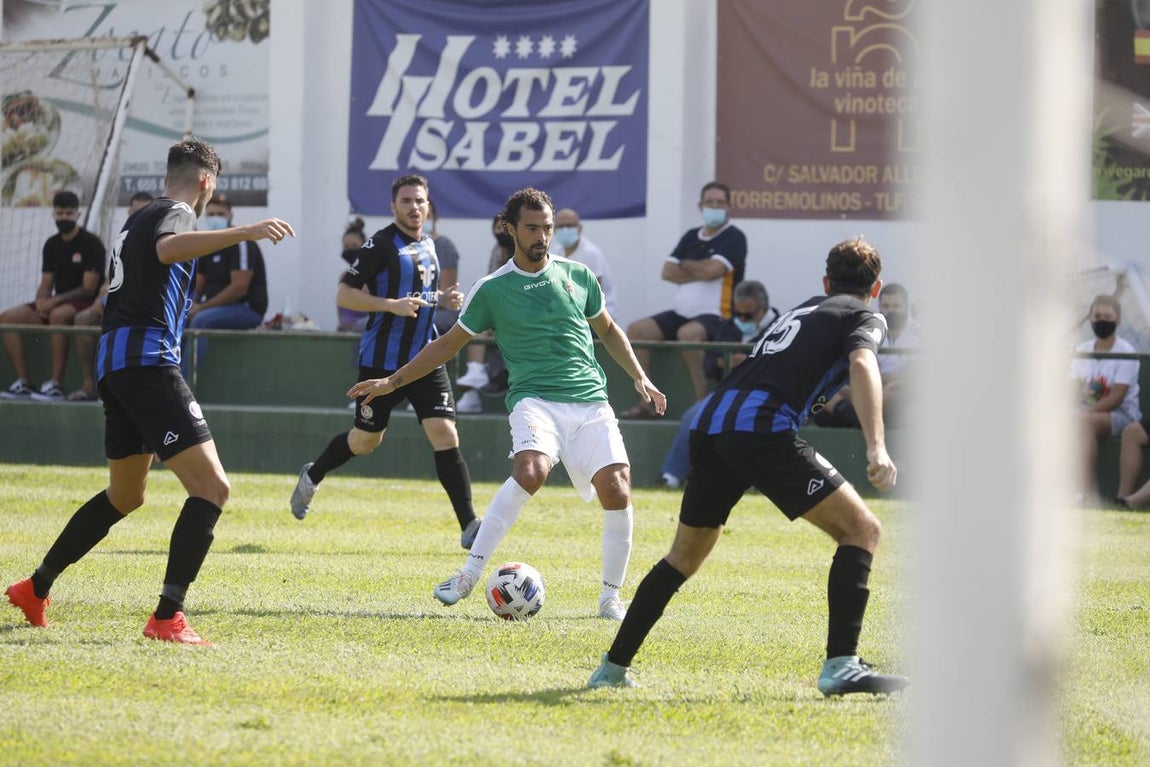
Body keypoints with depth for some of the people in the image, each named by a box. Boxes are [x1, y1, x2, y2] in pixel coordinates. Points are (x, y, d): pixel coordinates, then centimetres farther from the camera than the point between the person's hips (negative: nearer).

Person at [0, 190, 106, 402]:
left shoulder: (91, 244, -8)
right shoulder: (52, 245, 13)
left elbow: (89, 288, -13)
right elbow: (46, 284, 14)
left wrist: (56, 300, -22)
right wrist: (41, 300, -10)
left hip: (86, 305, -7)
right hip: (58, 303, 7)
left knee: (58, 315, -41)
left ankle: (57, 385, -38)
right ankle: (23, 382, -16)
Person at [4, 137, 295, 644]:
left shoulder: (138, 219, 23)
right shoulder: (175, 214, -4)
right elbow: (168, 248, -29)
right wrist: (244, 233, -38)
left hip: (113, 363, 10)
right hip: (148, 359, -10)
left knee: (124, 497, 25)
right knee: (211, 487, -13)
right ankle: (167, 617, -23)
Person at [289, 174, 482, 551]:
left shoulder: (428, 246, 13)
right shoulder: (381, 244, -9)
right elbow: (344, 294, -13)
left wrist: (443, 298, 7)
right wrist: (392, 305, -24)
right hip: (382, 360, -5)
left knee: (445, 434, -10)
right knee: (365, 440, 9)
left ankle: (468, 526, -13)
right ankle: (312, 475, 40)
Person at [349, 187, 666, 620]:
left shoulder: (578, 276, 14)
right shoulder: (493, 290, 6)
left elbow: (608, 330, 28)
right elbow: (448, 345, 15)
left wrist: (639, 377, 19)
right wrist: (393, 381, 11)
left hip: (590, 401, 3)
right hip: (535, 398, -3)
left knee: (616, 488, -15)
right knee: (532, 470, -32)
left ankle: (611, 598, 1)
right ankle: (469, 574, -25)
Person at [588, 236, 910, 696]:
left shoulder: (802, 310, 33)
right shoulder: (865, 318, 12)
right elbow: (862, 365, -10)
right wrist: (876, 447, -20)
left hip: (710, 422, 7)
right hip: (763, 428, -7)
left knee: (686, 555, 23)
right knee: (860, 530, 0)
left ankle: (613, 667, 24)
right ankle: (841, 666, -12)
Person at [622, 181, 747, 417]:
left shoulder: (734, 238, -3)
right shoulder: (691, 237, 17)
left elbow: (712, 269, -17)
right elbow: (668, 272, 8)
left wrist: (685, 265, 2)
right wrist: (700, 273, -6)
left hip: (716, 316, -7)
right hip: (681, 313, 7)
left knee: (688, 333, -38)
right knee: (637, 330, -9)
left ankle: (703, 403, -28)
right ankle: (645, 403, -8)